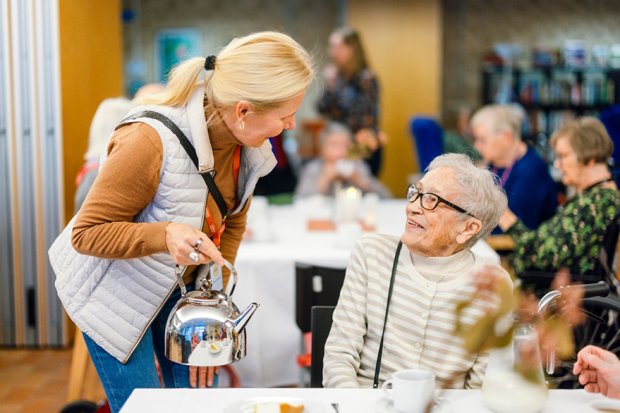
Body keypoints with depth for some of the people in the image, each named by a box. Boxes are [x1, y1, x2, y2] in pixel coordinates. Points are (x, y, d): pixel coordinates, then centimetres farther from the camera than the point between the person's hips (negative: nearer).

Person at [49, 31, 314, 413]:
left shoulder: (251, 144, -14)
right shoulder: (150, 141, -34)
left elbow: (232, 225, -1)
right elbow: (86, 233, -26)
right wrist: (166, 235, -43)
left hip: (180, 281, 6)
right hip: (118, 286, -5)